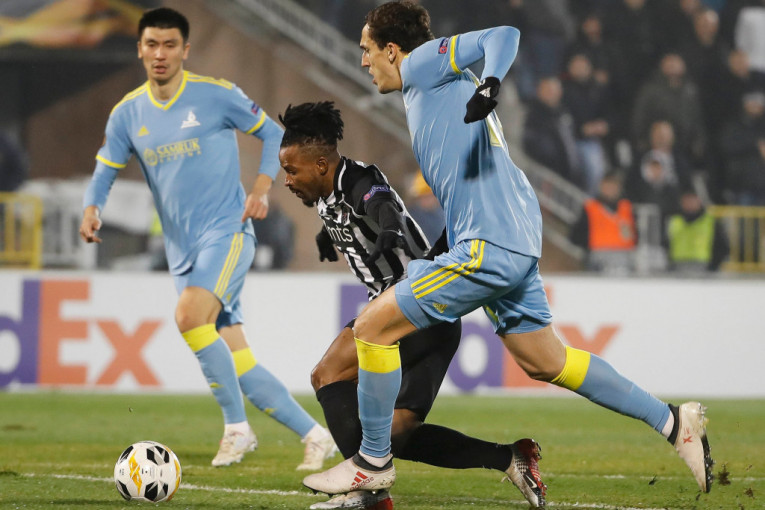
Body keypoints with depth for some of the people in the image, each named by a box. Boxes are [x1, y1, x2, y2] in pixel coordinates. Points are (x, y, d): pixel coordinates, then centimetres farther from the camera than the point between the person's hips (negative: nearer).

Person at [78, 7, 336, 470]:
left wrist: (262, 189, -9)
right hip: (183, 251, 5)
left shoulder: (216, 96, -5)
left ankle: (237, 427, -17)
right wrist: (92, 210, -9)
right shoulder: (128, 114, 7)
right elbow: (105, 171, 11)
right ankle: (315, 436, 13)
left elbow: (274, 134, 5)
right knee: (238, 365, 0)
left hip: (227, 232, -5)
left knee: (190, 316, -30)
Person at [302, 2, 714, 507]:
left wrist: (490, 85, -34)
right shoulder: (434, 84, 25)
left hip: (489, 248, -10)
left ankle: (374, 461, 5)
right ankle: (672, 422, 16)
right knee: (546, 362, 17)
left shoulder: (423, 63, -1)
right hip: (518, 244, 10)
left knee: (373, 326, -4)